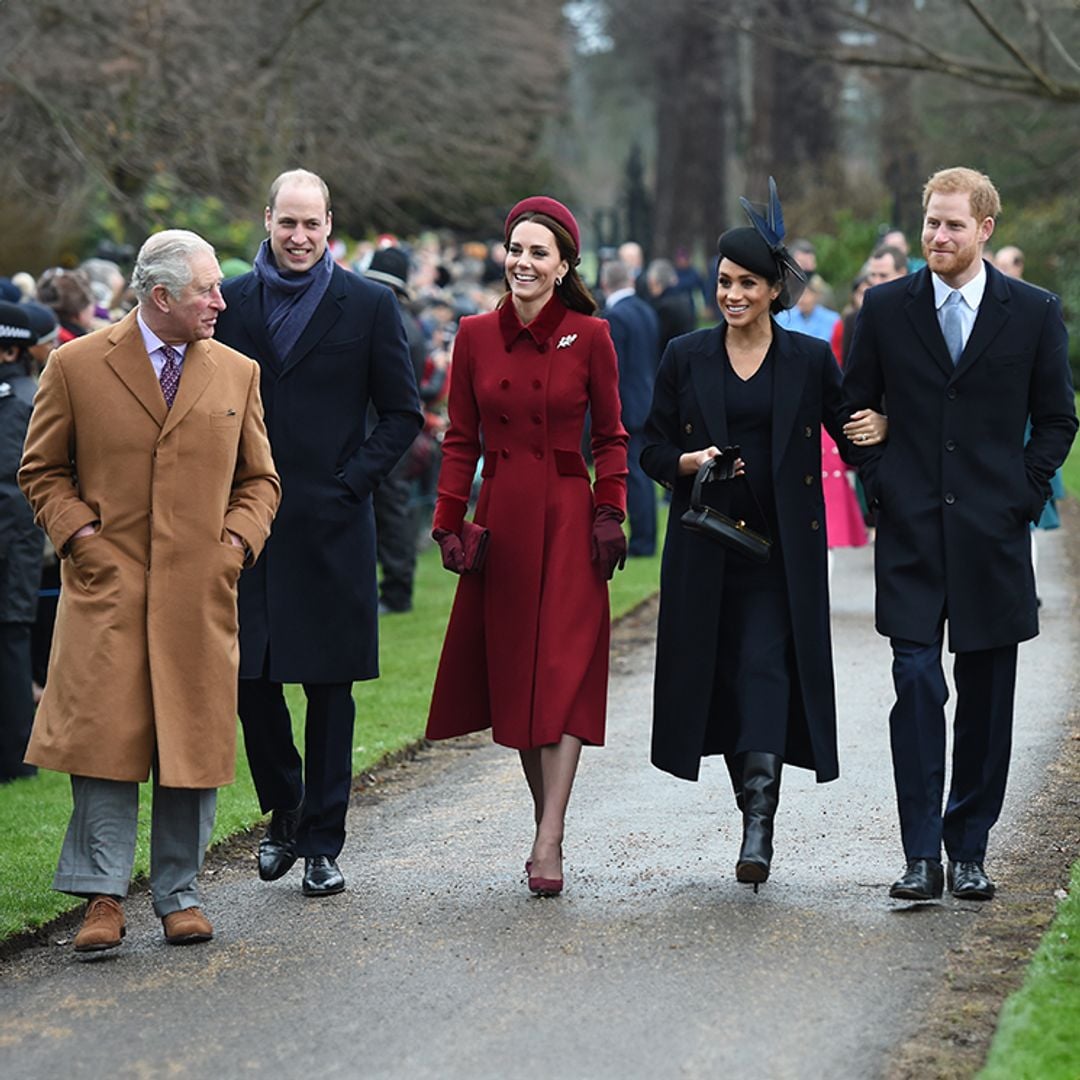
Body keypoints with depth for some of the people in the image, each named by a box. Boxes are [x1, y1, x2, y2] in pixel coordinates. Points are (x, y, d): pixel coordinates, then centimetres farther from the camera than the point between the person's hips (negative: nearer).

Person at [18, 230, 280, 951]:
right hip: (106, 590, -3)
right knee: (103, 736, -8)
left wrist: (236, 543, 2)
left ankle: (179, 894, 15)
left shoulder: (237, 374, 11)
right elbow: (42, 470, 8)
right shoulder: (76, 366, 2)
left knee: (194, 744, 3)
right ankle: (104, 897, -2)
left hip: (201, 593, 3)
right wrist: (80, 536, -5)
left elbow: (259, 479, 18)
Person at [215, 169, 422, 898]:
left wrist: (351, 483, -7)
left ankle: (323, 842, 11)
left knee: (329, 687, 3)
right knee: (250, 679, 2)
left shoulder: (369, 305, 2)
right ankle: (284, 814, 24)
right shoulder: (230, 302, 7)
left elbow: (403, 414, 3)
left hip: (330, 526, -2)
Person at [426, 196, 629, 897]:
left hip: (569, 518, -3)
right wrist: (450, 519, 1)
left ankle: (549, 844, -14)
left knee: (564, 672, -10)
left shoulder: (589, 337, -1)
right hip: (500, 518, 3)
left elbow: (611, 436, 5)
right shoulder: (477, 336, 5)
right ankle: (546, 824, 20)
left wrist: (611, 512, -5)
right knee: (510, 668, 6)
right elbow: (462, 439, 9)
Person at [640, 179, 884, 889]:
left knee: (766, 667, -15)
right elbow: (653, 448, 9)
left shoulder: (810, 360, 3)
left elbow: (850, 430, 6)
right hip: (706, 549, 2)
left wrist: (875, 433, -17)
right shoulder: (686, 358, 6)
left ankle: (760, 823, -20)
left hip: (781, 548, -2)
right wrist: (689, 463, -12)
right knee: (720, 676, 5)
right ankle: (755, 809, 22)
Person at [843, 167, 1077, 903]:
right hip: (911, 531, 0)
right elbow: (855, 407, 12)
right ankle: (921, 855, -5)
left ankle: (970, 850, 16)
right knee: (917, 685, -8)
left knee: (986, 696, 5)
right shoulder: (886, 308, 4)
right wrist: (880, 485, 2)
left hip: (993, 534, 0)